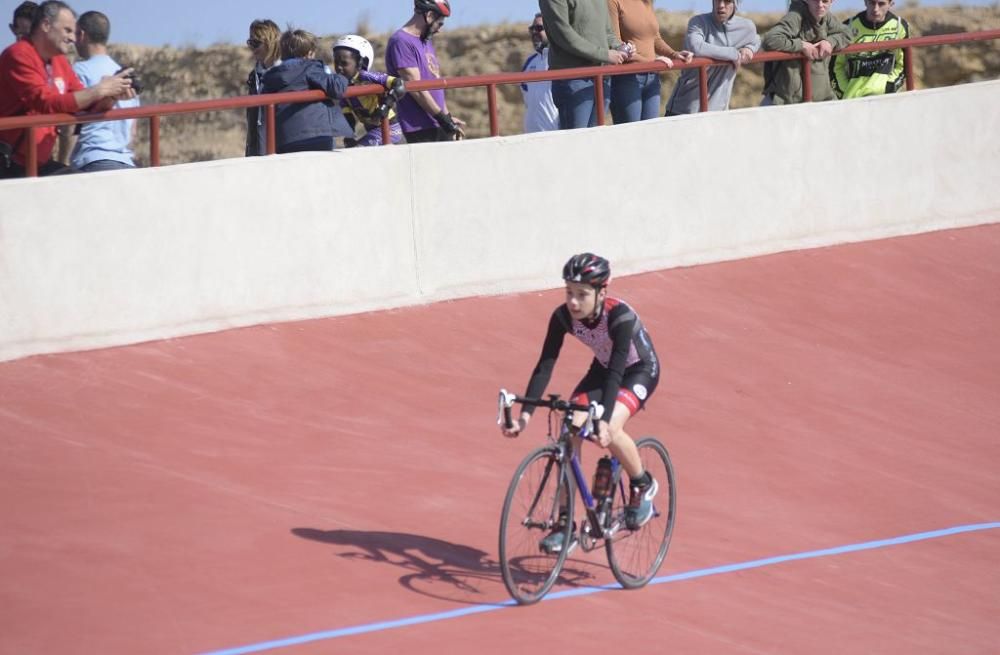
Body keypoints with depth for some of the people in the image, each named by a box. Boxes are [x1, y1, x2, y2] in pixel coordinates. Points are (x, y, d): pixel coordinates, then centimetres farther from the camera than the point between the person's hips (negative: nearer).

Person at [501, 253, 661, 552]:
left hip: (639, 371, -5)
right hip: (602, 369, 5)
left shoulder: (620, 316, -35)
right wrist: (525, 414, -34)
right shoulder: (563, 316, -22)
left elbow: (616, 371, -40)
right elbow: (545, 366, -24)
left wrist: (604, 420, -52)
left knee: (610, 430, -31)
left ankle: (643, 486, -1)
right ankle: (564, 525, -8)